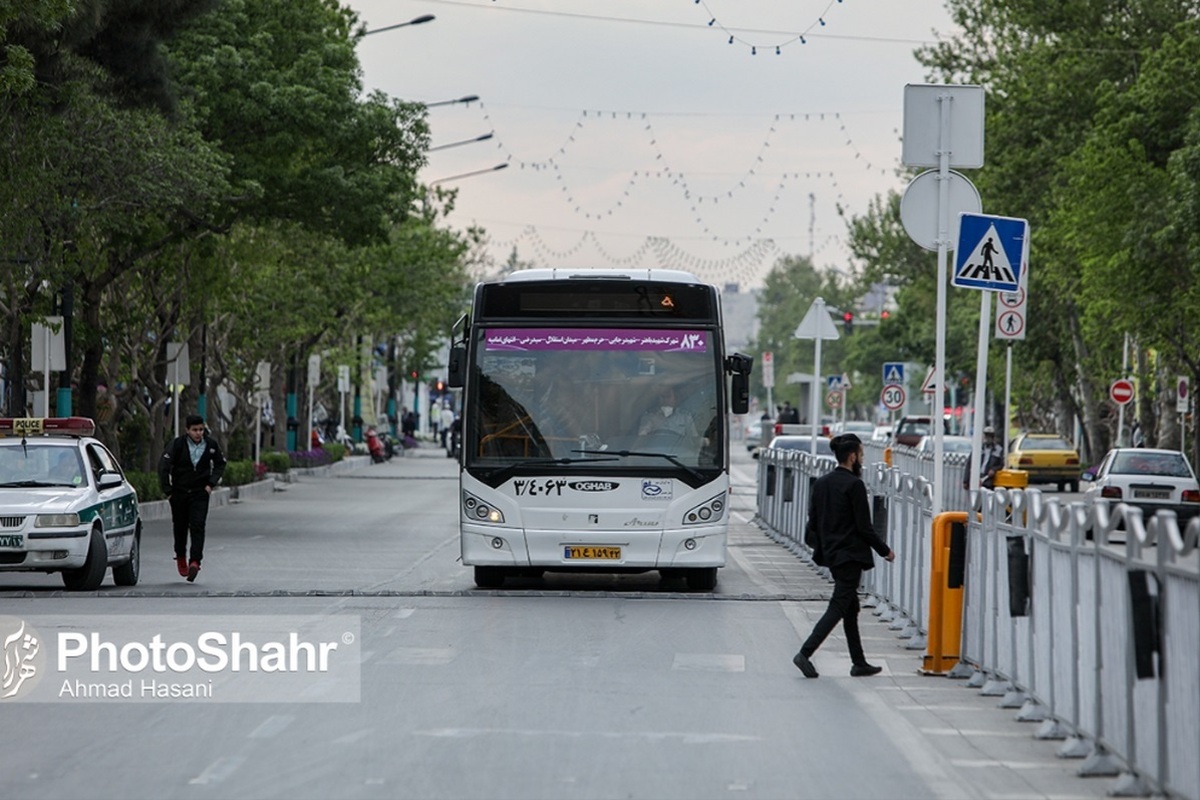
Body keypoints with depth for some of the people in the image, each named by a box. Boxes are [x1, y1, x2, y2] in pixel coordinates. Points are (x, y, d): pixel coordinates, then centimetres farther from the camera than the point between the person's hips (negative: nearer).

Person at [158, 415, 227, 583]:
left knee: (198, 527, -13)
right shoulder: (178, 444, -11)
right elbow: (163, 466, -10)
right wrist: (167, 490, -12)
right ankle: (181, 558, 31)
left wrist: (212, 483, 2)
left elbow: (220, 464, 14)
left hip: (200, 493, 0)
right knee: (180, 527, 10)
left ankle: (195, 561, -21)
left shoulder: (210, 445, -3)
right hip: (179, 492, 0)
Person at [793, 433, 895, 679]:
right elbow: (864, 527, -14)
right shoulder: (854, 485, -15)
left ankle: (859, 663, 18)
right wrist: (885, 550, -3)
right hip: (850, 555, -8)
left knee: (851, 607, 15)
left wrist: (819, 545, 27)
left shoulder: (822, 483, 7)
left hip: (830, 554, 8)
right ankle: (805, 653, -17)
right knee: (839, 607, -7)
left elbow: (813, 521, 12)